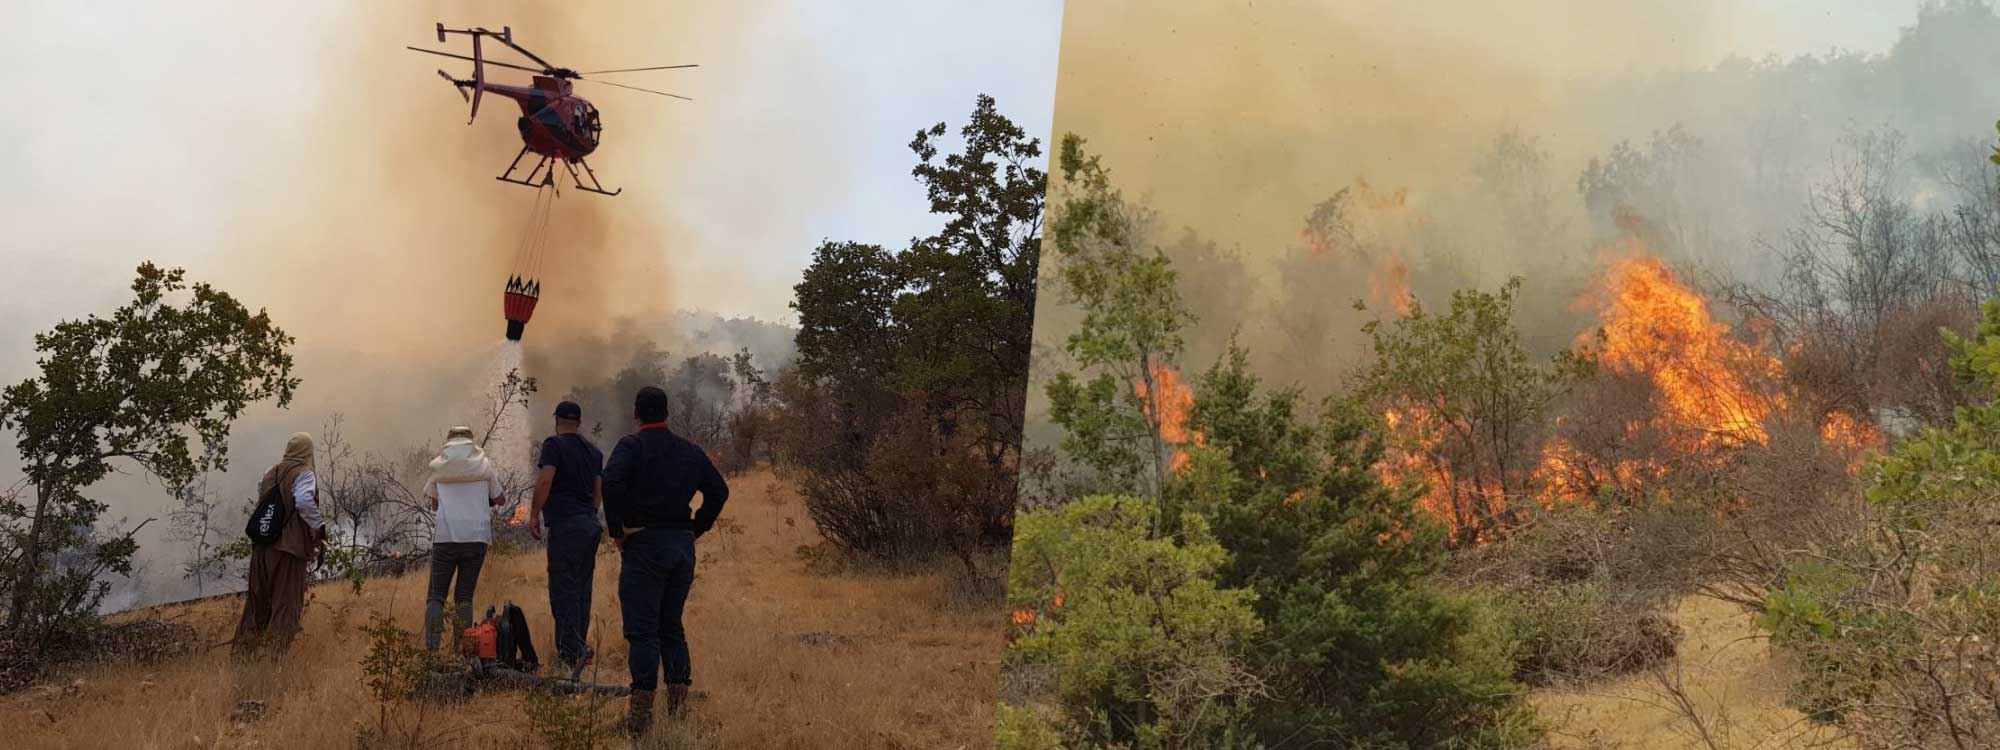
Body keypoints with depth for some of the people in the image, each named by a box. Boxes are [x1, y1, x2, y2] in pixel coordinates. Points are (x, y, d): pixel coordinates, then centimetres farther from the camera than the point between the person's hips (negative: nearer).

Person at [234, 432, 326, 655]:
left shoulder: (270, 473, 11)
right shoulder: (303, 474, -10)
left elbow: (260, 499, 16)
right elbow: (304, 502, -25)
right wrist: (319, 528, -17)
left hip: (262, 545, 6)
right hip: (290, 544, -6)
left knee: (258, 597, 15)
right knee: (286, 599, 1)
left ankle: (245, 646, 20)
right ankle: (277, 646, -3)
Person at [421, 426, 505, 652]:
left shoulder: (438, 466, 9)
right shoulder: (484, 466, 8)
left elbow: (434, 502, 18)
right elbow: (500, 499, 18)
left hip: (445, 536, -1)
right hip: (476, 536, 1)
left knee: (436, 595, 4)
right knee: (464, 597, 7)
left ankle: (431, 647, -10)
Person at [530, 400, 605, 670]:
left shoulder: (554, 444, -4)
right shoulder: (593, 451, 17)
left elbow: (545, 479, -16)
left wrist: (534, 515, -11)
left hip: (566, 526, -7)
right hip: (591, 526, 7)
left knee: (563, 589, -7)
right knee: (582, 590, 12)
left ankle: (569, 653, -11)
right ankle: (580, 649, 14)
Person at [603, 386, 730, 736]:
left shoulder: (631, 445, -5)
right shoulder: (689, 450, 11)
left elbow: (611, 482, -22)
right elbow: (719, 490, 11)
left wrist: (616, 530, -14)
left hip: (643, 544, -5)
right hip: (683, 545, 5)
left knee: (642, 629, -4)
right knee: (671, 625, 15)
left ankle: (642, 708, -9)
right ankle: (679, 699, 10)